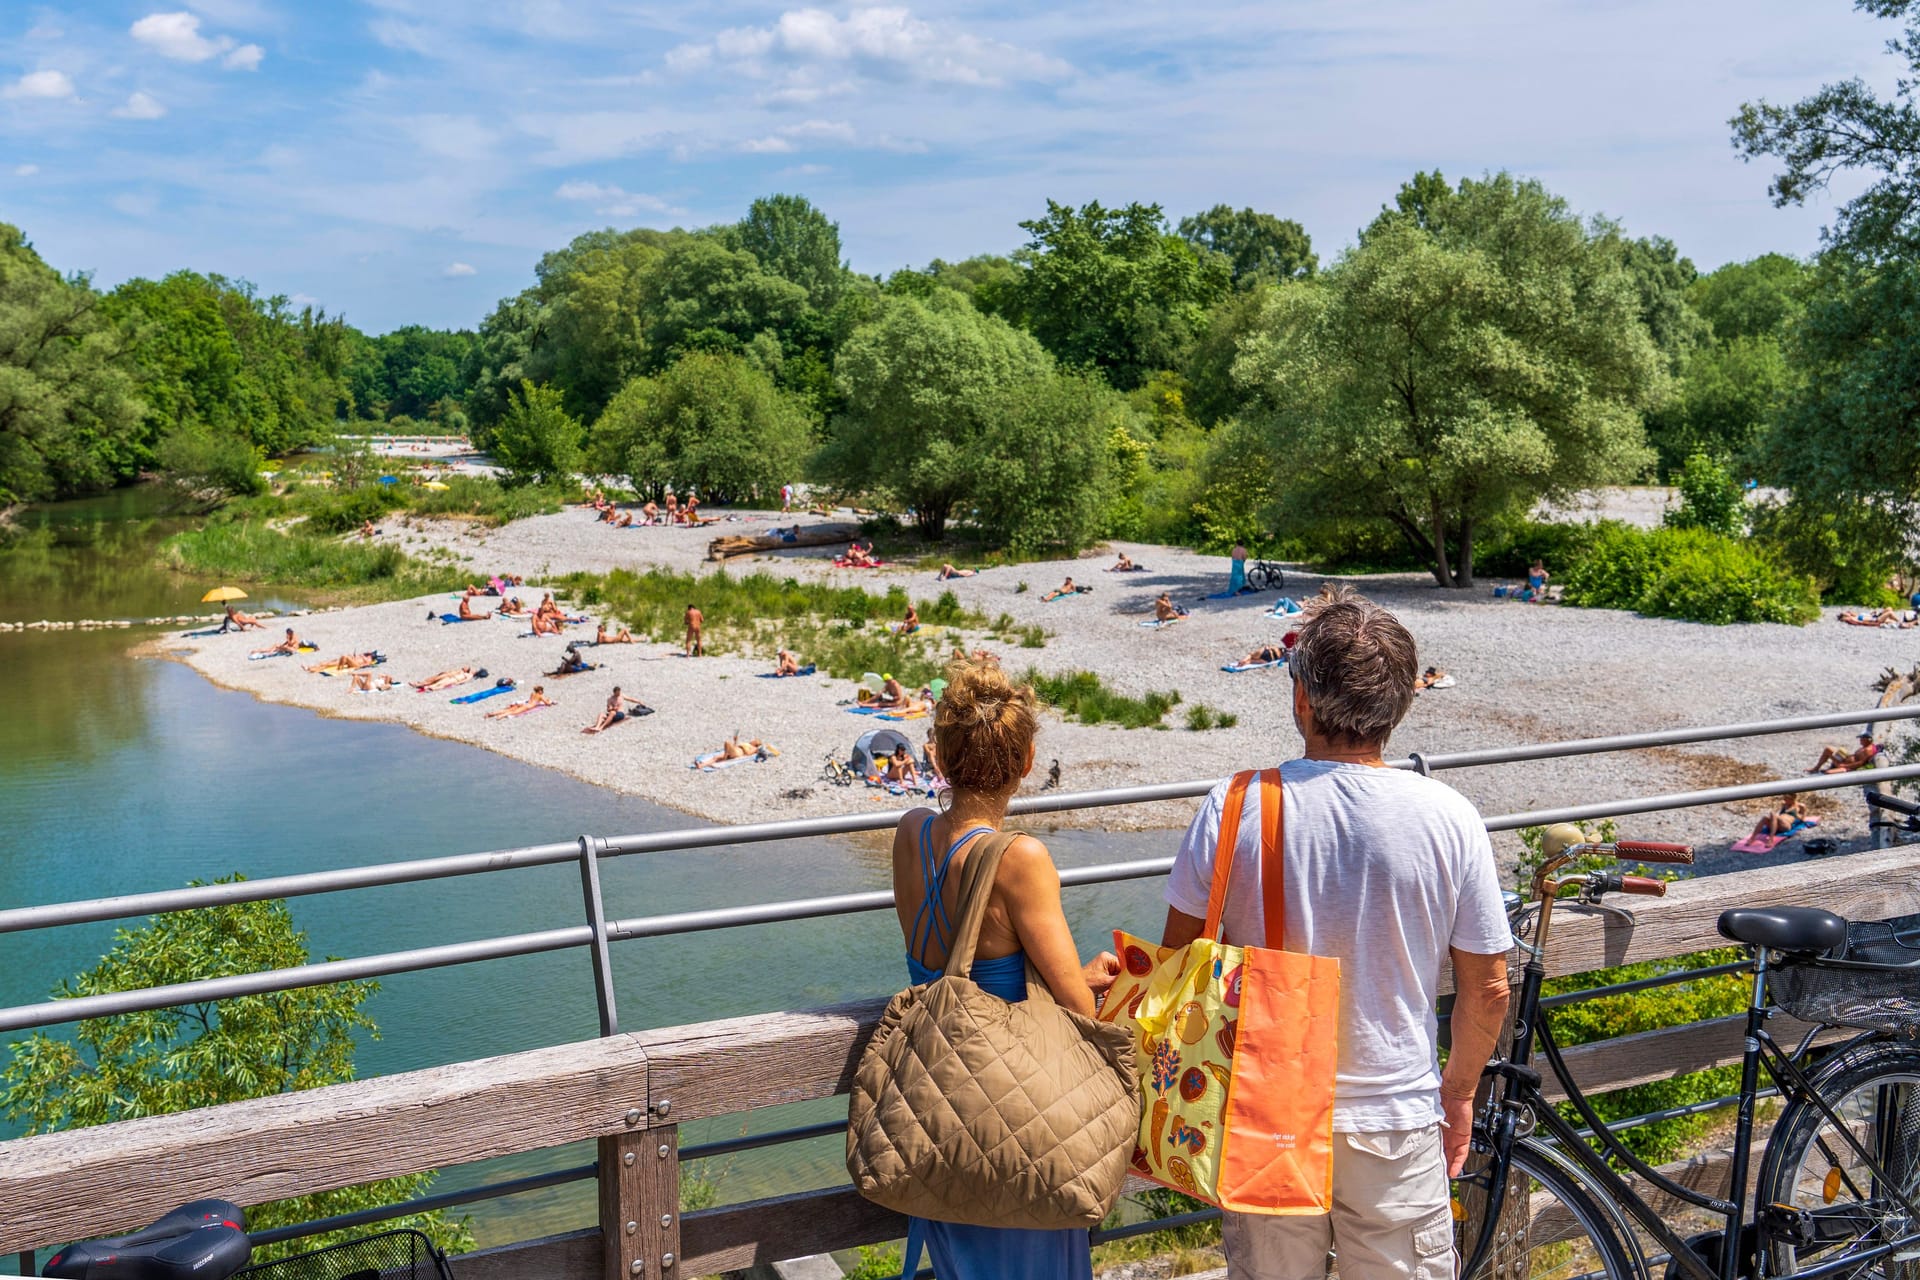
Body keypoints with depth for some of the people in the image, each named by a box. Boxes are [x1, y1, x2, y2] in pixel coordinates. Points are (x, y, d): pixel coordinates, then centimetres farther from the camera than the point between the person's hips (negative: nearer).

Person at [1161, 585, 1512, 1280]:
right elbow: (1487, 990, -5)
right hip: (1396, 1119, 0)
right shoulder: (1449, 817, -13)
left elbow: (1178, 958, -5)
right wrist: (1459, 1092, 12)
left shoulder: (1234, 807, -14)